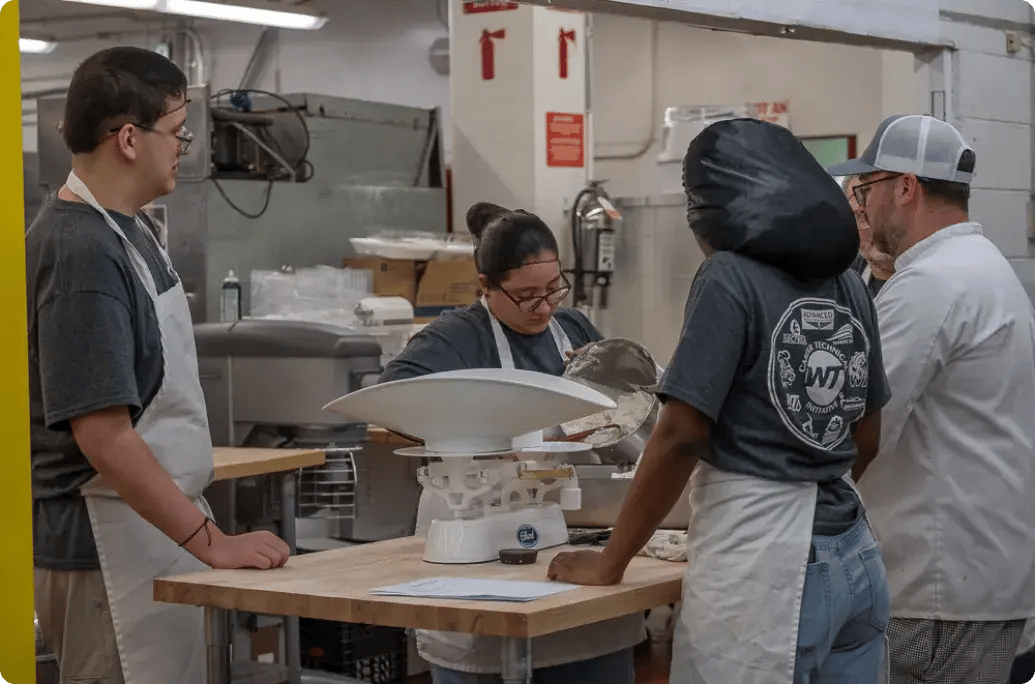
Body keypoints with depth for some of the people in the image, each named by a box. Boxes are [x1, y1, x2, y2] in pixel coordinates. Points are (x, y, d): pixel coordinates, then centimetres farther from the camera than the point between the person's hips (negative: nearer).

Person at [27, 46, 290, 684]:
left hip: (162, 532, 9)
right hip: (111, 549, -9)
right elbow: (105, 437, -24)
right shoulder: (81, 252, -20)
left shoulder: (130, 229, 10)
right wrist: (214, 543, -22)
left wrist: (203, 530, 18)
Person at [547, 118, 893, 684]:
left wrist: (609, 564, -6)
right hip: (855, 559, 7)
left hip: (764, 569, -7)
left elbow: (680, 436, -13)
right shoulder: (848, 286, 9)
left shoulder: (731, 279, -10)